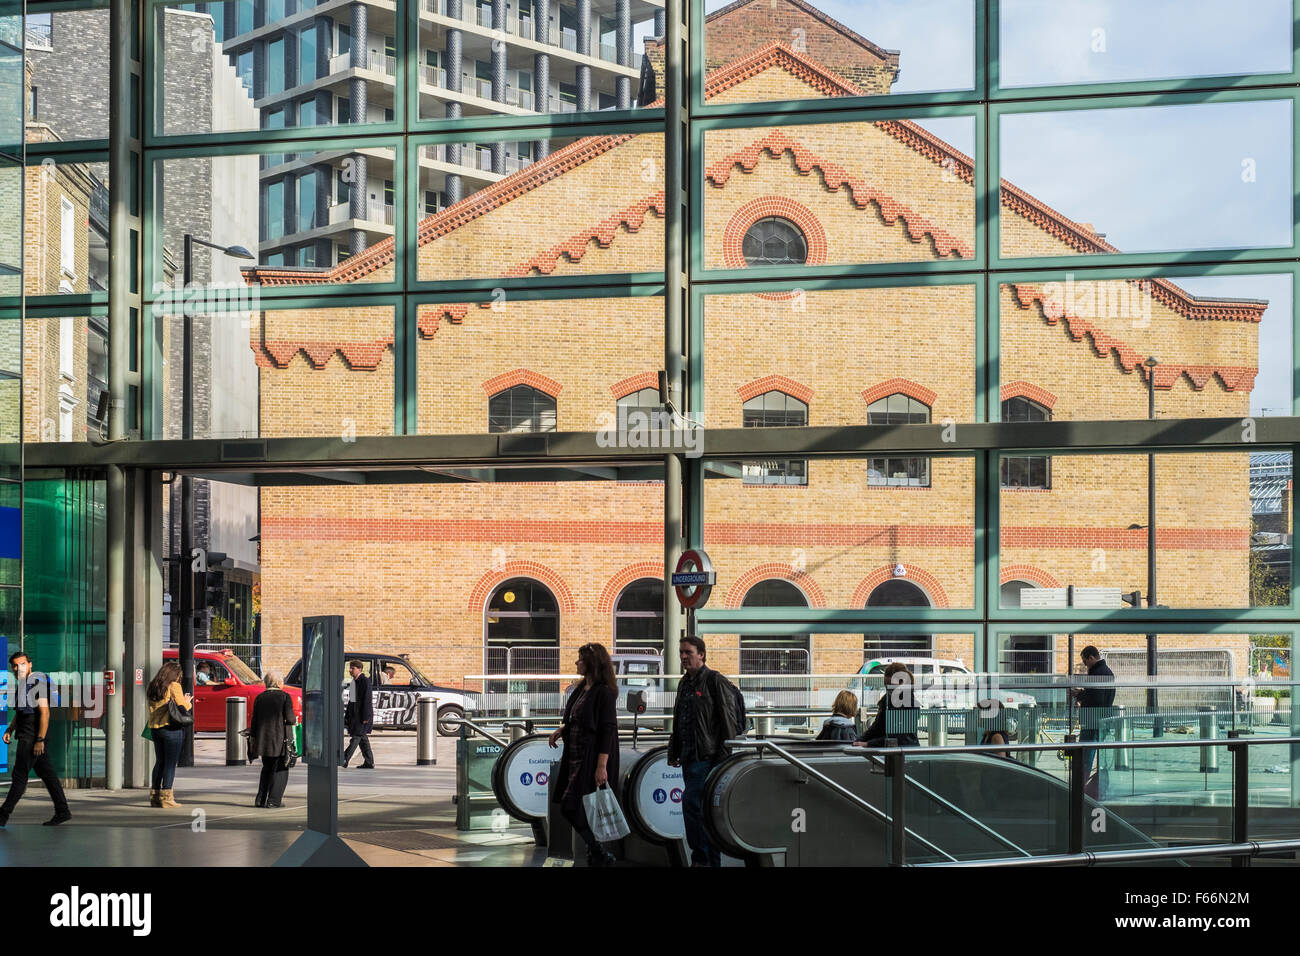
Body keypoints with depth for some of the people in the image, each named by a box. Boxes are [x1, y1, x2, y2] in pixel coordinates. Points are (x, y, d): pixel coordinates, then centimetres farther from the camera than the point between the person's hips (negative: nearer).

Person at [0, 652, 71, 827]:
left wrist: (40, 740, -23)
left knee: (19, 775, -6)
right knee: (47, 773, 8)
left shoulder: (37, 683, -13)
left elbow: (44, 712, -19)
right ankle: (62, 811, 10)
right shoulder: (20, 684, 17)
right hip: (26, 736, 9)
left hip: (32, 738, -9)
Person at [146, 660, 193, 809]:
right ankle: (166, 797, -4)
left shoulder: (152, 688, 10)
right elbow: (183, 707, -12)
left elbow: (153, 707, 13)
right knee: (170, 763, -2)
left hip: (154, 728, 7)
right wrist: (188, 701, 11)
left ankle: (155, 796, 15)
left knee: (159, 762, 14)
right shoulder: (174, 687, -10)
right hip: (171, 728, -7)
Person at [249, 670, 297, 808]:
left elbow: (254, 720, 7)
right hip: (280, 740, -5)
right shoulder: (285, 697, -7)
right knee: (280, 770, 4)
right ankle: (273, 800, -4)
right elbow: (289, 718, -14)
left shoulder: (260, 698, 7)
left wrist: (252, 739, 13)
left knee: (267, 768, 19)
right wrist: (295, 720, 9)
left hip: (263, 739, 5)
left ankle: (260, 799, 14)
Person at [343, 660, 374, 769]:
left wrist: (365, 717, -20)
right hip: (354, 713, 9)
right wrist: (347, 716, 19)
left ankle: (345, 759, -15)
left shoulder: (365, 681, -12)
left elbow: (366, 699, -16)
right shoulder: (354, 681, 15)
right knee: (362, 738, 9)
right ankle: (369, 763, 11)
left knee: (356, 737, -10)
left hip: (362, 713, -9)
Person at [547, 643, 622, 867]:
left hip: (592, 759, -9)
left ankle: (600, 855, 1)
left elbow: (607, 730, -19)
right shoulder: (583, 688, 12)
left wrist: (601, 766, -23)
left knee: (572, 808, -10)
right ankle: (597, 856, 22)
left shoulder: (603, 692, -15)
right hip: (576, 756, 9)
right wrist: (562, 729, 7)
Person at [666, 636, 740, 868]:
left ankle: (701, 857, -11)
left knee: (691, 802, -16)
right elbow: (678, 721, 24)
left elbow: (728, 720, -11)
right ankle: (712, 860, 16)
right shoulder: (684, 683, 17)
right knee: (704, 807, 11)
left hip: (707, 755, -8)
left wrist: (724, 755, -15)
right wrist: (673, 751, 19)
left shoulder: (715, 681, -8)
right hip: (689, 756, 8)